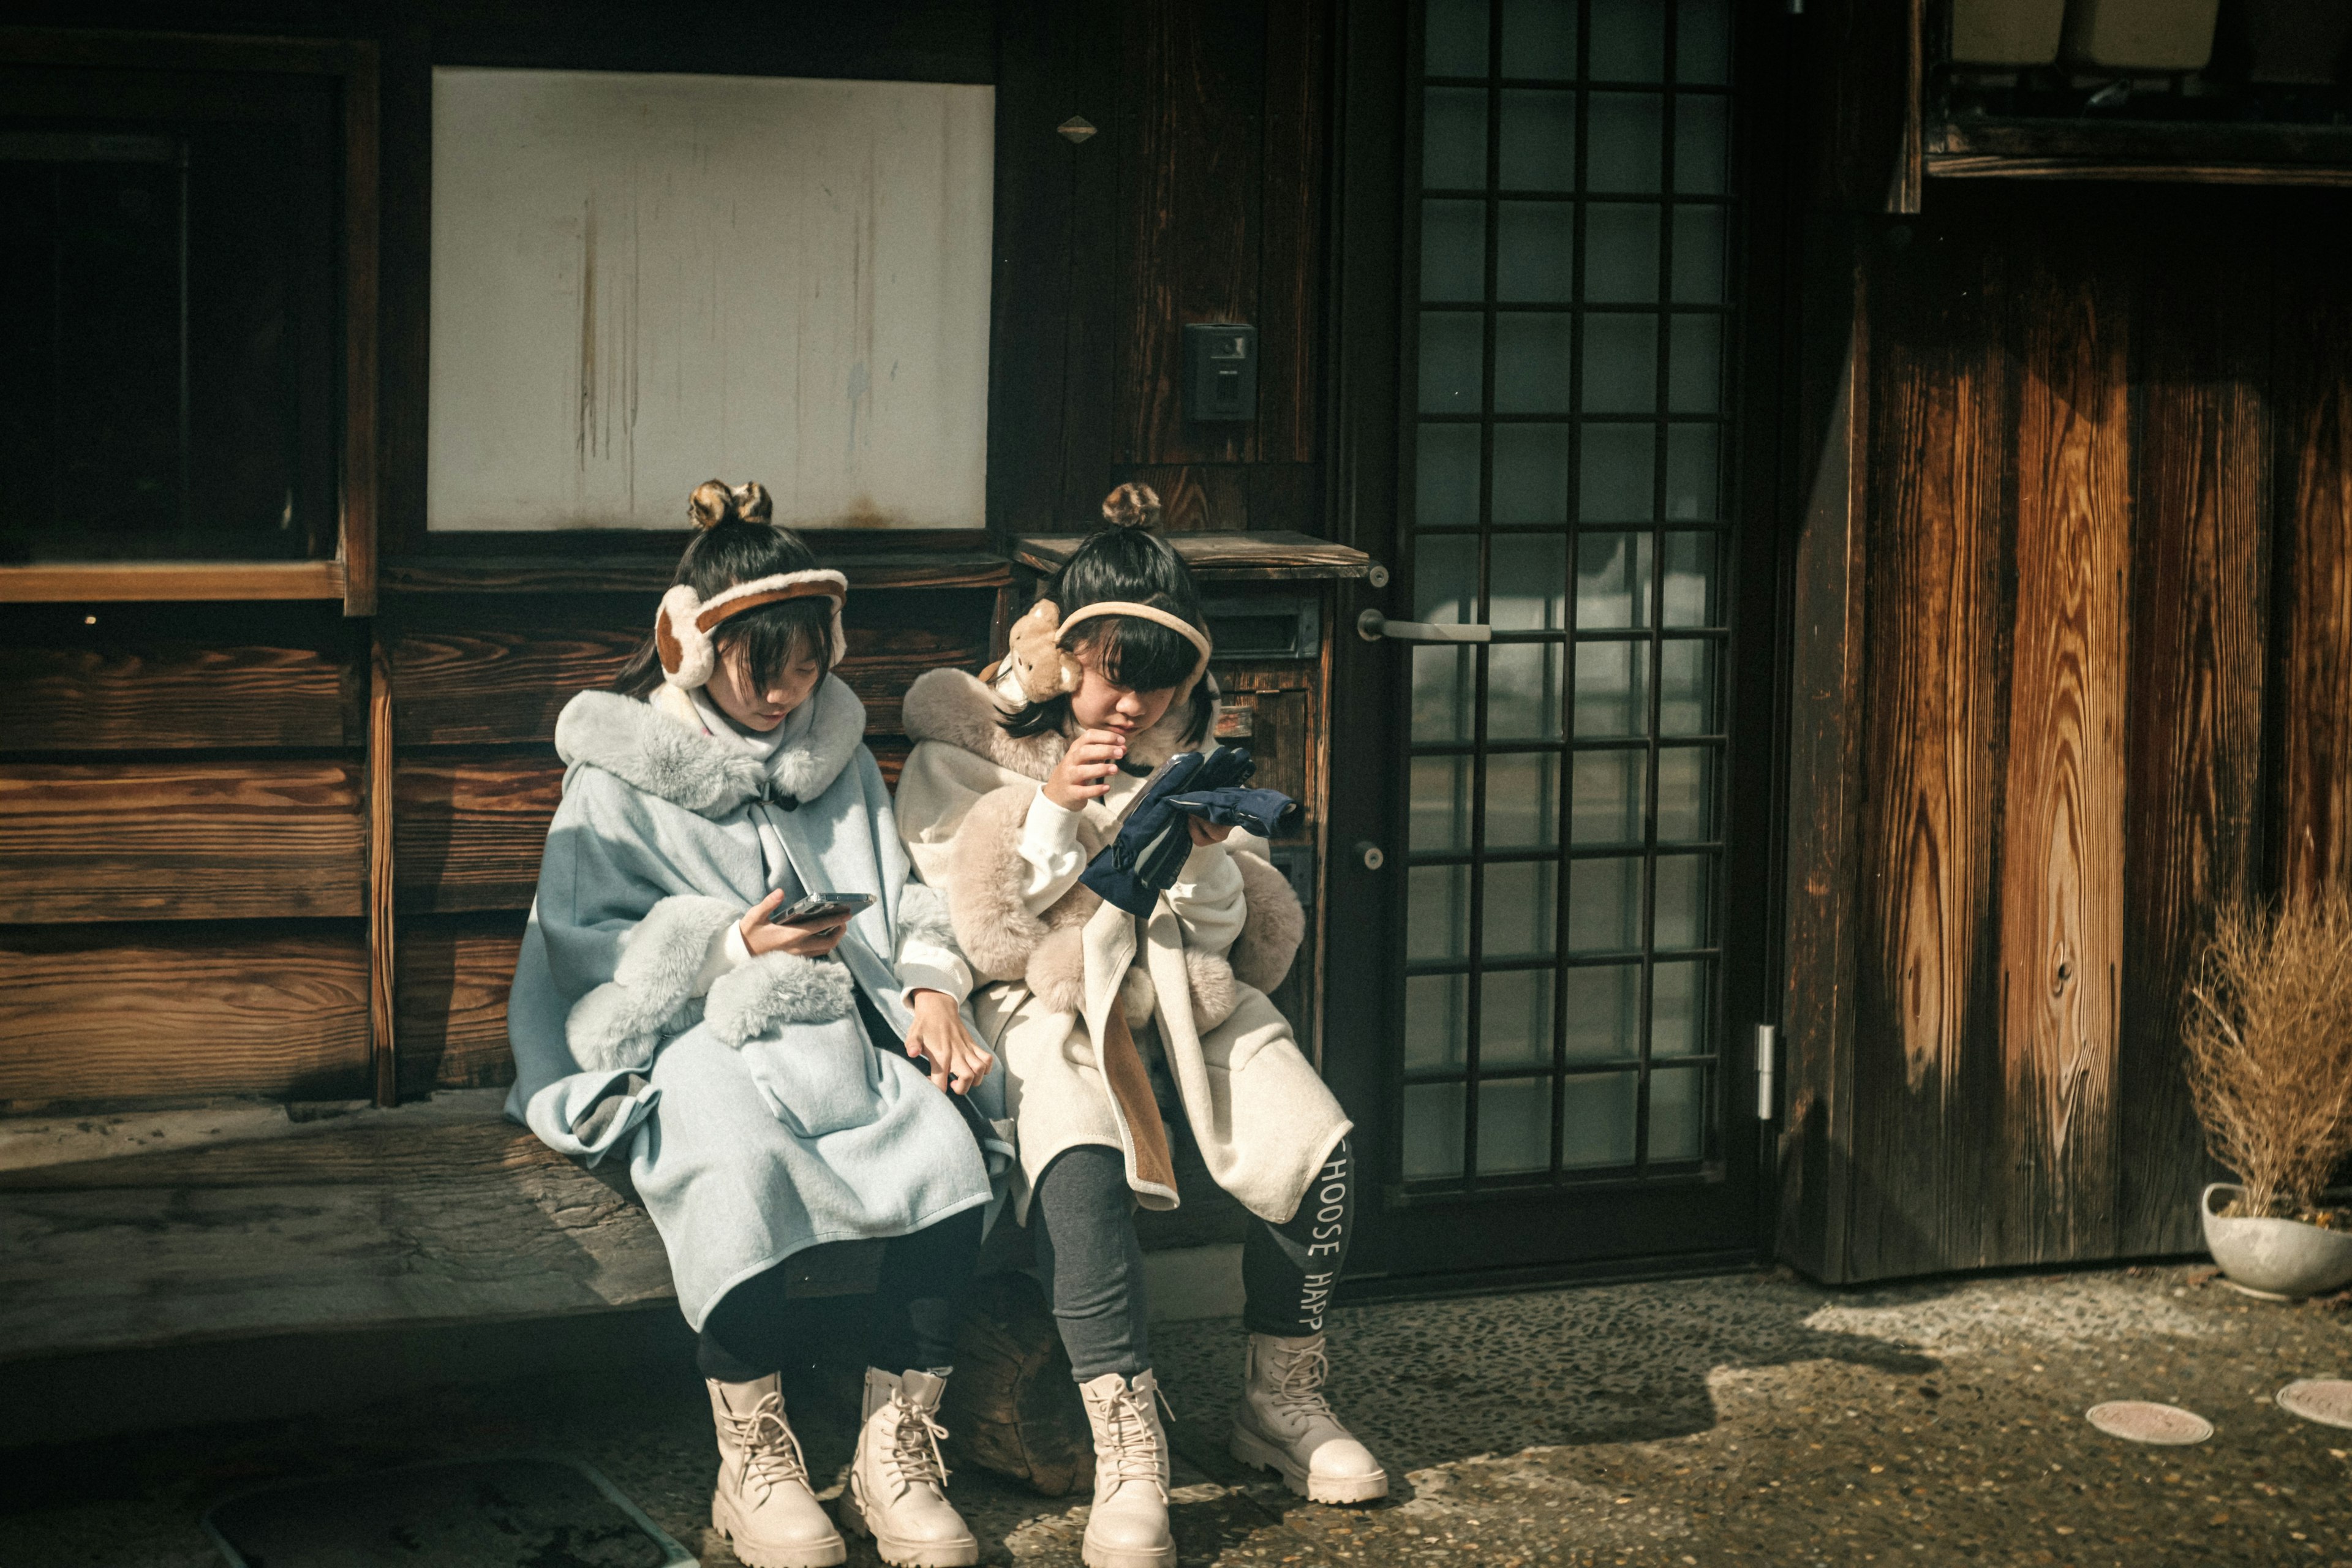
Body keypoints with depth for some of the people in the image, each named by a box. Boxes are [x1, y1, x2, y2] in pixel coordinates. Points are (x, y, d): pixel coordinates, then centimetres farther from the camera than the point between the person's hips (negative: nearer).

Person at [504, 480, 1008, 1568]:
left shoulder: (837, 752, 18)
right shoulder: (619, 769, 4)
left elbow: (903, 903, 16)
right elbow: (585, 937, -3)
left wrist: (931, 988, -5)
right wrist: (732, 945, -13)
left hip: (834, 1028, 4)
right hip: (688, 1042, -4)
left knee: (950, 1146, -27)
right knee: (742, 1161, -38)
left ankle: (895, 1455, -16)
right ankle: (752, 1466, -23)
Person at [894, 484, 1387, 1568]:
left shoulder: (1184, 749, 14)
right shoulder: (965, 746, 2)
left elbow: (1224, 935, 12)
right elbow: (979, 935, -5)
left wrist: (1206, 857, -10)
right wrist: (1049, 810, -15)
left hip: (1180, 993, 4)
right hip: (1044, 1003, -4)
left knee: (1321, 1153, -20)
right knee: (1082, 1172, -36)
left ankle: (1279, 1401, 2)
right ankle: (1128, 1459, -35)